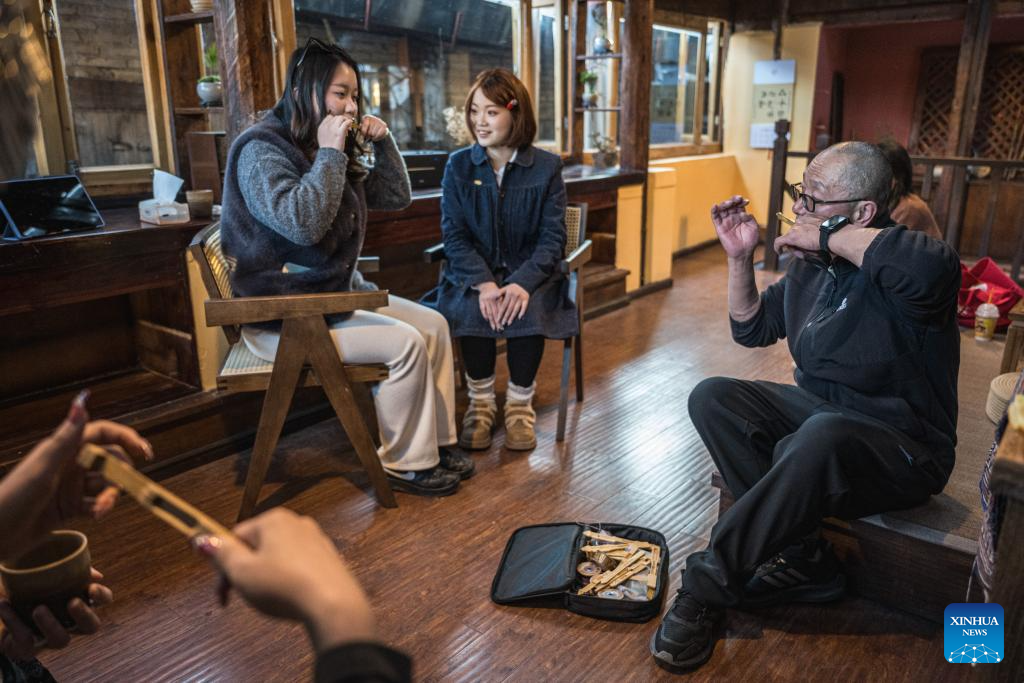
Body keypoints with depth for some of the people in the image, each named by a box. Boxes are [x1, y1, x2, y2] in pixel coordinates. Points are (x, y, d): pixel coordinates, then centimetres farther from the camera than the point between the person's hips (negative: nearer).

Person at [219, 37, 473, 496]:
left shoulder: (333, 155, 12)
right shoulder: (262, 151, -15)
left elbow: (396, 197, 15)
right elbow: (304, 224, -31)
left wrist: (383, 143, 3)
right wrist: (328, 154, -23)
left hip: (339, 292, 9)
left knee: (434, 325, -2)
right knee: (405, 343, -21)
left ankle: (436, 441, 6)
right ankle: (406, 465, -6)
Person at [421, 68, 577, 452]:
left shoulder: (546, 167, 1)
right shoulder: (458, 166, 4)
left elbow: (552, 238, -5)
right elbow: (454, 235, -3)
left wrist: (523, 283, -24)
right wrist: (484, 283, -21)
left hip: (529, 274, 0)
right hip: (474, 275, 1)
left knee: (528, 310, -32)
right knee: (472, 309, -31)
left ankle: (520, 403, -9)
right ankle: (481, 402, -9)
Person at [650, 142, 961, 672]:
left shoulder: (892, 271, -19)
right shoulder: (810, 266, 4)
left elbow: (934, 266, -46)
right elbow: (752, 329, 17)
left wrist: (826, 235, -31)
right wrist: (740, 258, 2)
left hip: (902, 451, -7)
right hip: (814, 412, 8)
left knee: (824, 435, -40)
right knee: (712, 398, -12)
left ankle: (707, 585, -25)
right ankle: (802, 556, -15)